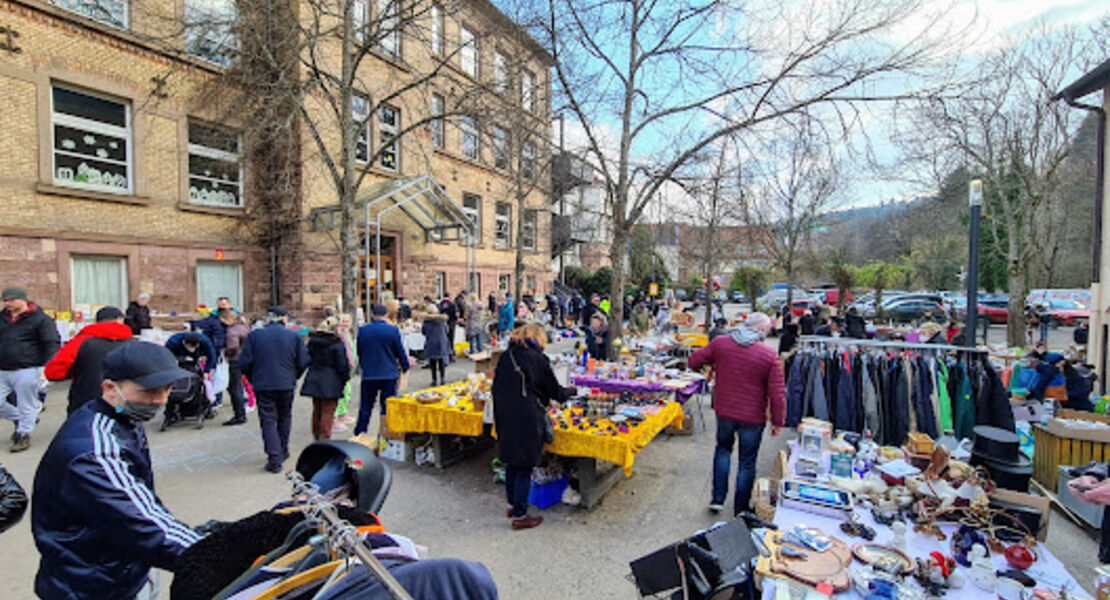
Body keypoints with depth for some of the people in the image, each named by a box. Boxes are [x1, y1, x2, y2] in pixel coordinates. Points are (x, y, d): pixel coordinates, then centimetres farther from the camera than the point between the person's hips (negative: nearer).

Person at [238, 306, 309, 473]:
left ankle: (275, 459, -3)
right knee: (284, 418, 19)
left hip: (263, 386, -1)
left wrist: (253, 380, 12)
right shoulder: (294, 336, -3)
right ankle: (283, 451, 30)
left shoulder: (254, 335, -3)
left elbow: (244, 363, -4)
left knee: (268, 421, 4)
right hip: (287, 385, 1)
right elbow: (303, 362, -4)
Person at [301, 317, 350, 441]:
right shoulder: (337, 344, -14)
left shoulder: (312, 341, 3)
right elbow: (342, 365, -12)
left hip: (314, 380, 6)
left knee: (317, 409, 19)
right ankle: (325, 437, 1)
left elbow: (306, 359, 12)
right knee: (328, 411, 0)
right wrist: (344, 379, 0)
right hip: (331, 383, -6)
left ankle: (316, 435, 31)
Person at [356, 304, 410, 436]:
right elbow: (400, 352, -3)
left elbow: (359, 352, 10)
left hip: (369, 375, 2)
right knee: (388, 407, 6)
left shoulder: (362, 331, -2)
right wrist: (405, 367, 14)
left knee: (365, 407, 12)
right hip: (389, 374, -2)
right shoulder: (393, 330, -10)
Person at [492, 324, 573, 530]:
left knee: (511, 463, 19)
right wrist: (571, 391, 18)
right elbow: (556, 392, -2)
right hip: (527, 419, -6)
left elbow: (496, 388, 10)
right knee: (525, 467, 5)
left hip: (505, 418, 6)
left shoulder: (505, 357, 5)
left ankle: (512, 505, 34)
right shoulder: (538, 359, -9)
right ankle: (519, 516, 14)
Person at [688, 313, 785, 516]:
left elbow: (694, 361, -1)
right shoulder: (769, 355, -15)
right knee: (747, 463, 13)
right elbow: (777, 393, -12)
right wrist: (778, 422, 0)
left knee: (723, 449, 26)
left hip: (724, 411, 3)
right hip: (752, 417, -2)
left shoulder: (720, 343, -9)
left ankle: (718, 499, 25)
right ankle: (740, 511, 27)